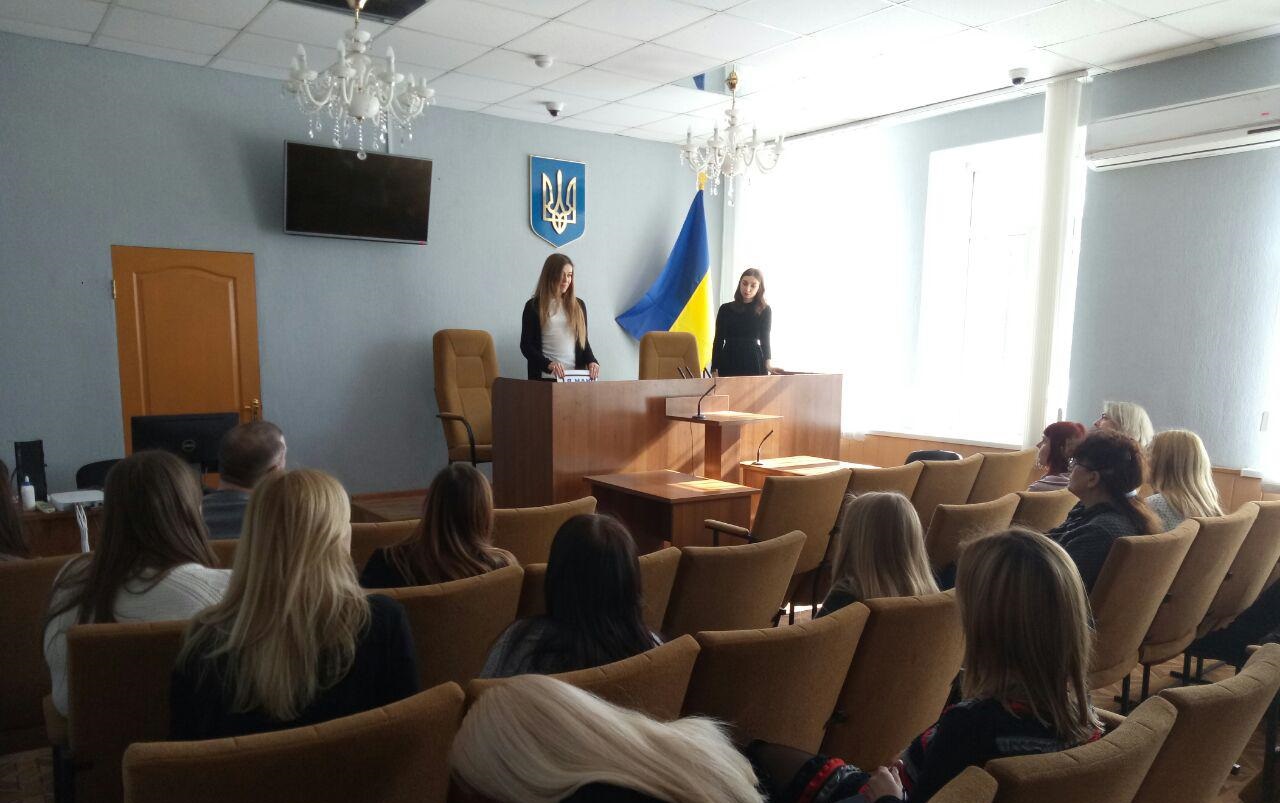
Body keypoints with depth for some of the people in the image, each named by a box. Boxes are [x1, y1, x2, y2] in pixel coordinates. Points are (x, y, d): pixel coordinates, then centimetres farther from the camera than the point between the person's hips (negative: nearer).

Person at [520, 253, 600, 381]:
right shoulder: (534, 307, 2)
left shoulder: (578, 305, 13)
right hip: (546, 376, -3)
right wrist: (548, 364, -18)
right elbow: (526, 345, -1)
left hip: (576, 376, 3)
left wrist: (591, 361, -4)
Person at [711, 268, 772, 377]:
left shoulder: (765, 310, 4)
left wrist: (768, 362, -14)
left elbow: (765, 339, 4)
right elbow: (718, 340, 7)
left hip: (754, 364, -1)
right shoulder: (725, 309, 7)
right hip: (728, 362, 1)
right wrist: (714, 369, 0)